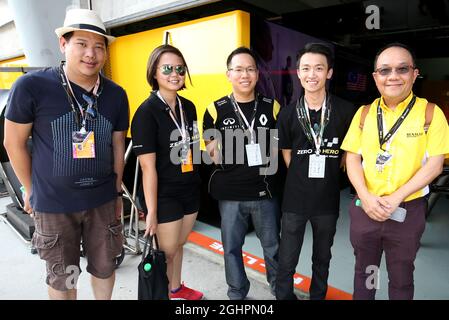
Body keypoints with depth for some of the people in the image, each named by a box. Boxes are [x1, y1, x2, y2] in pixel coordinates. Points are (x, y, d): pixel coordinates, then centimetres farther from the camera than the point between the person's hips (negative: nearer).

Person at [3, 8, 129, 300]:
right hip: (53, 204, -2)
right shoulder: (31, 87, -13)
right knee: (62, 278, 16)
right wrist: (31, 189, 4)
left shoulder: (116, 95, -3)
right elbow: (14, 143, -2)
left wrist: (117, 192, 11)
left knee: (105, 268, 18)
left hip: (103, 201, 3)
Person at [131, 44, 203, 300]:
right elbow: (148, 166, -19)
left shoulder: (189, 107, 4)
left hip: (191, 190, 6)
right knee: (166, 252, 9)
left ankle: (177, 289, 45)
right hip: (165, 195, -6)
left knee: (179, 244, 22)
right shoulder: (147, 111, -17)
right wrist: (151, 210, -18)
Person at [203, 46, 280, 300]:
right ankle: (237, 293, 38)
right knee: (232, 247, 14)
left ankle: (280, 287, 44)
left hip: (265, 190, 1)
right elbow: (209, 147, 9)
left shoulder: (272, 106, 0)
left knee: (273, 244, 17)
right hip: (230, 193, 0)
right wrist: (214, 151, -8)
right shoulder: (216, 110, -3)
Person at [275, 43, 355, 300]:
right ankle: (283, 296, 33)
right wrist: (303, 180, 6)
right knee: (287, 261, 9)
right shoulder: (288, 113, -6)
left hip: (328, 199, 1)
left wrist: (329, 173, 7)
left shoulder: (345, 111, -9)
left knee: (322, 259, 20)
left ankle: (318, 296, 43)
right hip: (295, 199, 0)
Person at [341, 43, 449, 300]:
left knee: (401, 278, 16)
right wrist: (366, 196, -14)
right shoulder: (364, 113, 2)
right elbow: (352, 157, 0)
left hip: (408, 210, -1)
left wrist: (396, 198, -17)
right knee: (364, 272, 19)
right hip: (365, 207, 2)